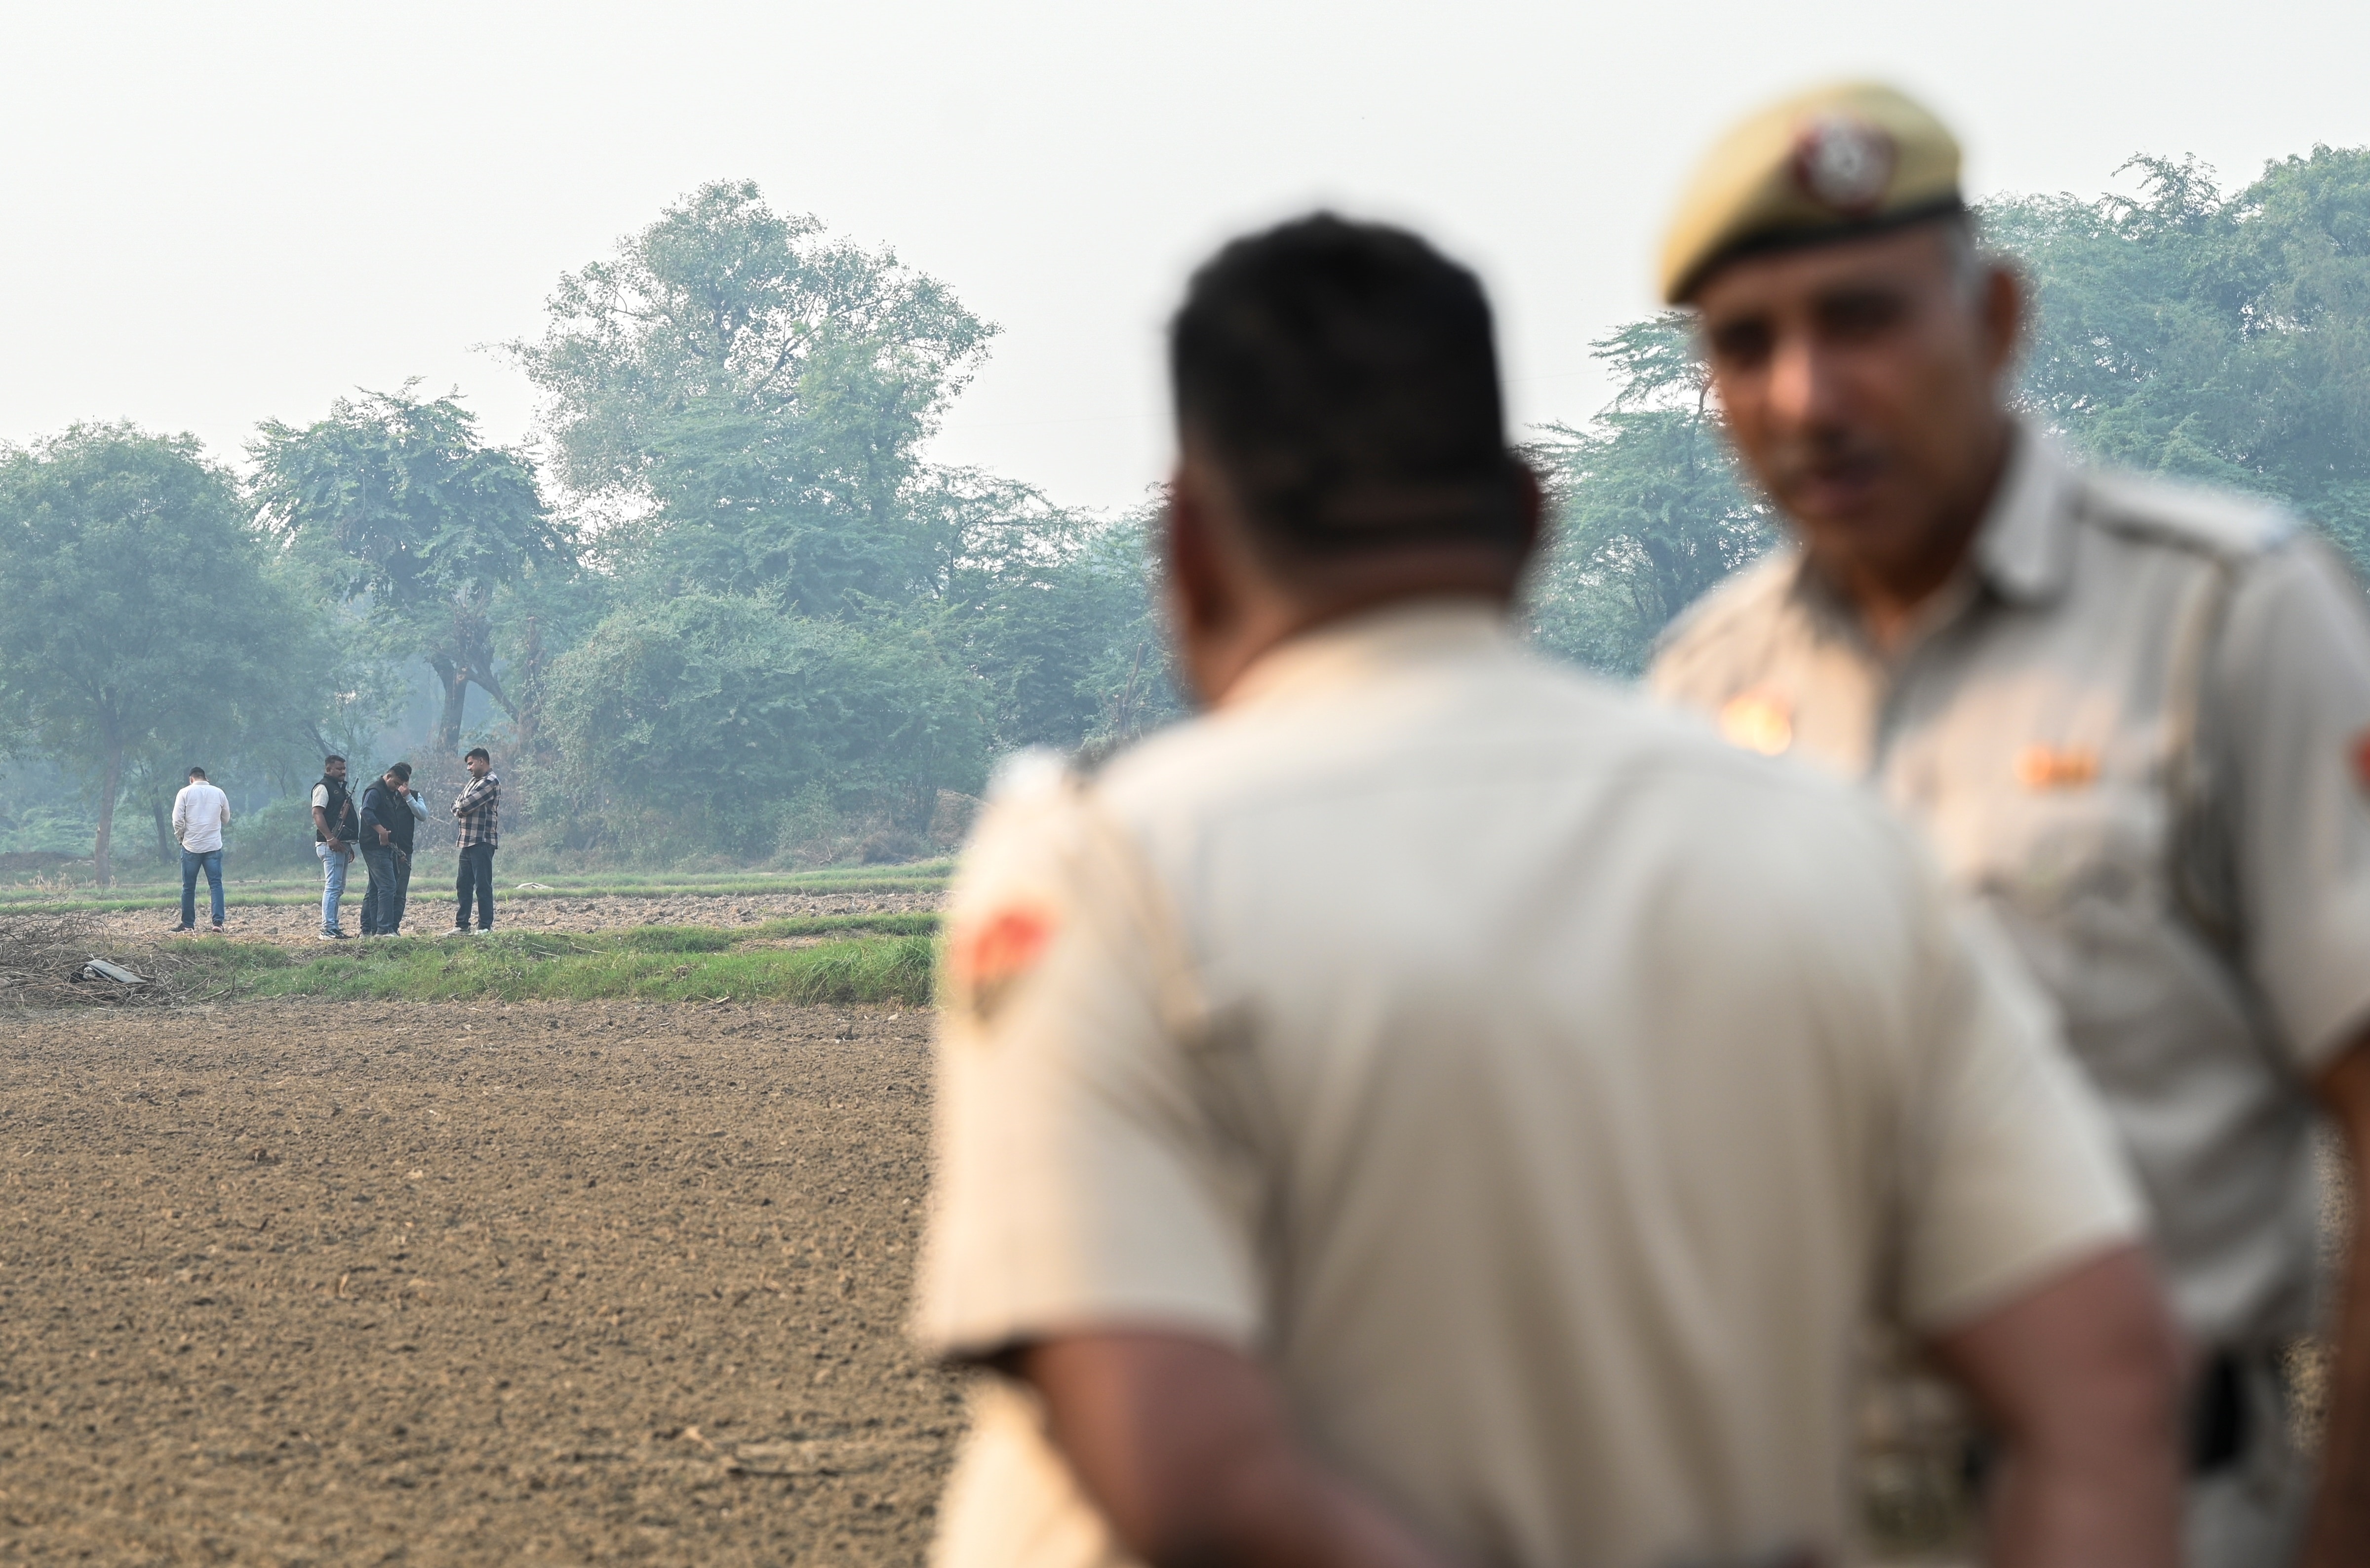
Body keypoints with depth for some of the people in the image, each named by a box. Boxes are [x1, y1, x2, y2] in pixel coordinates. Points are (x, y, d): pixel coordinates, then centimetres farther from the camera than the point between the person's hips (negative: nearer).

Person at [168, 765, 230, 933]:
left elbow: (178, 820, -8)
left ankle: (188, 924, 12)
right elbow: (226, 820, 14)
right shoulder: (219, 793, 5)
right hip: (214, 847, 1)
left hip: (191, 846, -1)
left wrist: (180, 836, 9)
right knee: (216, 884, 0)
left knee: (189, 887, 8)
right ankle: (218, 922, -12)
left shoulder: (185, 793, -3)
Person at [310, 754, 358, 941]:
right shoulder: (323, 788, -7)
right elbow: (317, 814, -17)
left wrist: (350, 846, 27)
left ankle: (333, 926, 16)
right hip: (331, 845, -10)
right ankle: (328, 929, -16)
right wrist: (330, 838, -25)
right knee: (333, 887, -14)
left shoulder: (341, 789, 23)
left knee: (338, 889, 12)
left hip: (342, 845, 10)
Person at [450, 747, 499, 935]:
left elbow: (466, 805, -17)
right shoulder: (474, 781, 21)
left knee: (483, 885, -8)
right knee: (463, 885, 12)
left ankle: (486, 926, -6)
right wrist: (460, 811, -4)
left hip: (483, 841, -10)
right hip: (468, 840, 10)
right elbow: (457, 806, 17)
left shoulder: (491, 782, -10)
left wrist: (461, 808, 4)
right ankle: (461, 925, 17)